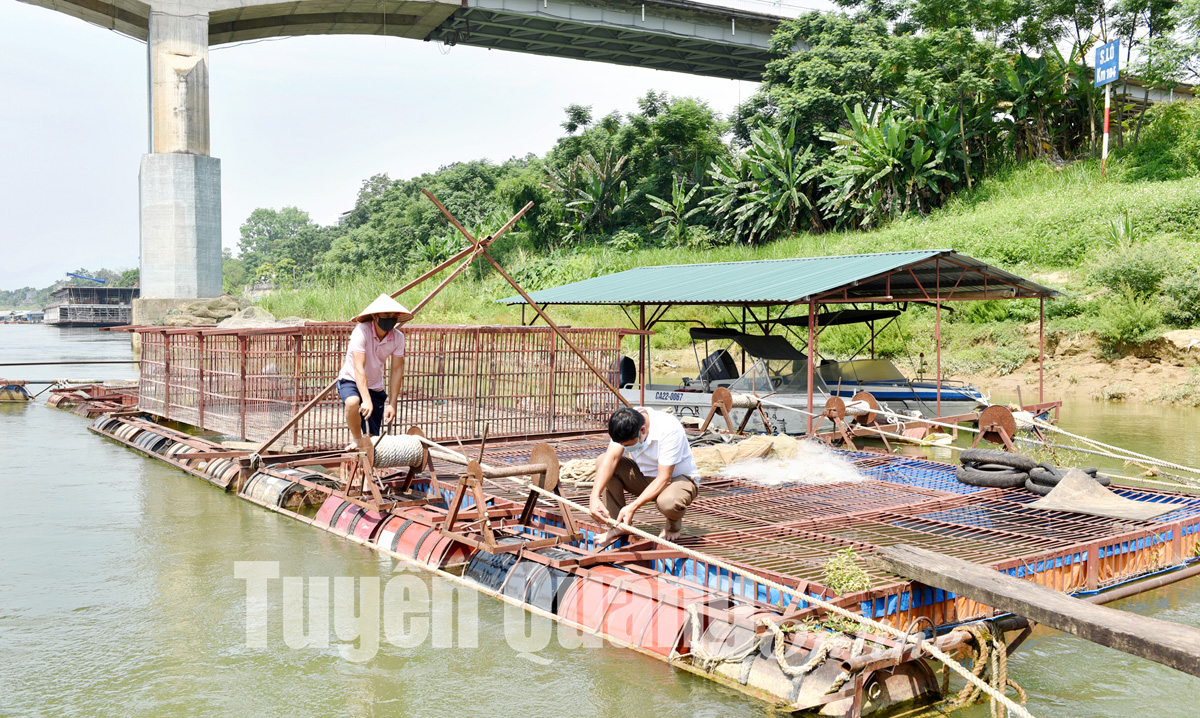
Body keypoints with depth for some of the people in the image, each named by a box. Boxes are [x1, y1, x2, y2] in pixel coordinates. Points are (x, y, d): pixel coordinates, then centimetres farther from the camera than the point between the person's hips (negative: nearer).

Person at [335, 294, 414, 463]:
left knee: (372, 437, -2)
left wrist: (392, 404, -14)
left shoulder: (398, 337, -11)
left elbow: (397, 370, -7)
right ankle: (357, 441, -14)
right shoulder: (361, 331, -25)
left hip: (375, 386, 4)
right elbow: (359, 368, -32)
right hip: (351, 380, -4)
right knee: (353, 402, -38)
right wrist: (366, 399, -41)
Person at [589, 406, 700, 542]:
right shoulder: (625, 427, -16)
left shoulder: (669, 430, -32)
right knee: (602, 461, -17)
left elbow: (664, 478, -33)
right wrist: (595, 496, -38)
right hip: (646, 475, 5)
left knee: (668, 502, -41)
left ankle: (674, 525, -1)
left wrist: (633, 507, -40)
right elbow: (611, 458, -24)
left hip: (678, 477, -5)